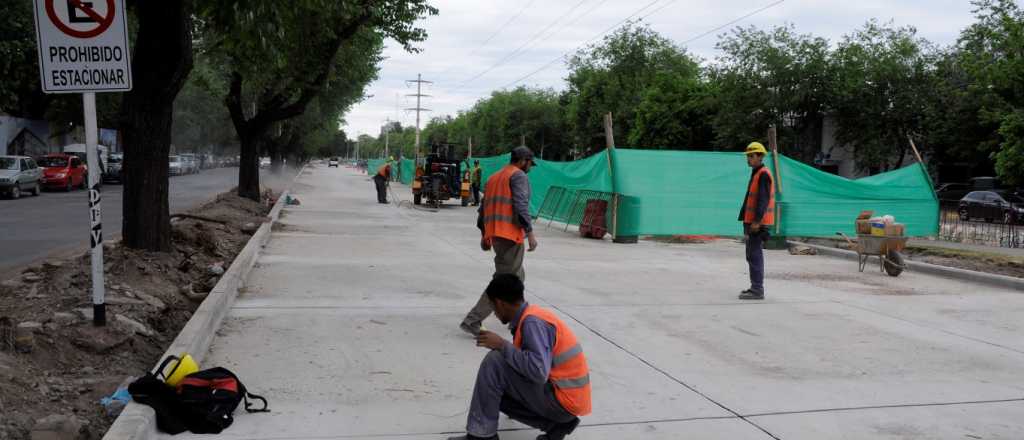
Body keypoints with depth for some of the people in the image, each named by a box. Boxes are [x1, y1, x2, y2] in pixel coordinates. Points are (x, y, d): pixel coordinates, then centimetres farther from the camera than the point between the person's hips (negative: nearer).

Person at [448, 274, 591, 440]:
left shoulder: (533, 322, -19)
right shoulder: (532, 316, 10)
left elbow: (538, 371, -30)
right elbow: (526, 362, 17)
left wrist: (502, 345, -21)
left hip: (562, 399, -10)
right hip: (565, 396, 10)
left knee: (494, 361, -16)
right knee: (498, 393, 18)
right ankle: (557, 424, 11)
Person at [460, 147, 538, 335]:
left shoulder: (494, 177, 20)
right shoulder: (519, 176, -5)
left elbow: (483, 208, 20)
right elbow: (521, 206, -17)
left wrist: (484, 235, 24)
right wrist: (530, 233, -16)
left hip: (494, 234, 9)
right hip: (510, 234, -9)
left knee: (517, 276, 22)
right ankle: (472, 321, -13)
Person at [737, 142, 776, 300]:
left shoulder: (764, 174, -13)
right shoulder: (756, 173, 19)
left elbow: (763, 199, -21)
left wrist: (757, 221, -25)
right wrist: (746, 219, 22)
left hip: (758, 223, -10)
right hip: (752, 221, 10)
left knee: (755, 255, -9)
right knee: (752, 256, 15)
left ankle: (757, 290, -7)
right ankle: (756, 287, 22)